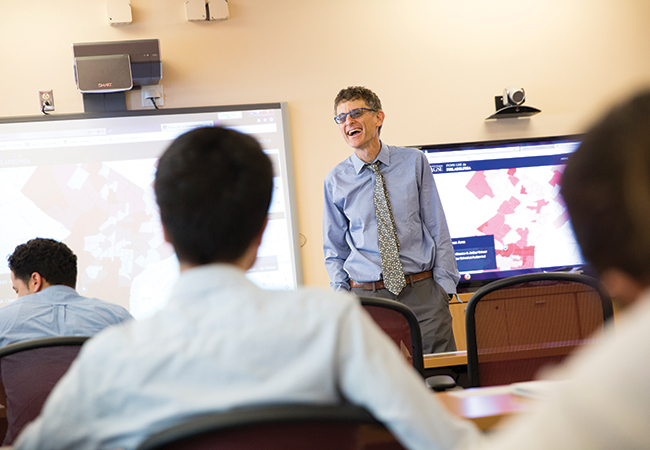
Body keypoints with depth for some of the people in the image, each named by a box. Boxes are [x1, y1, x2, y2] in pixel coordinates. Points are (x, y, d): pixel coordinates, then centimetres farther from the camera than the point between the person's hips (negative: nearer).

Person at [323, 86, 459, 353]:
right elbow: (334, 249, 11)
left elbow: (437, 228, 3)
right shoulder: (335, 180, 4)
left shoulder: (413, 161, 3)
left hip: (423, 291, 0)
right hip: (366, 296, 0)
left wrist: (444, 286, -3)